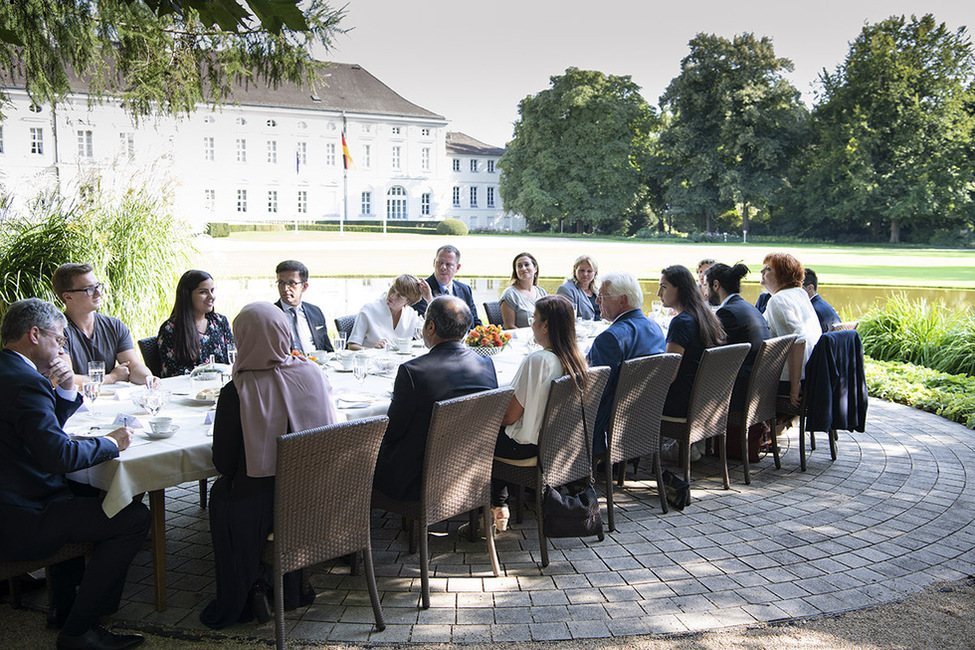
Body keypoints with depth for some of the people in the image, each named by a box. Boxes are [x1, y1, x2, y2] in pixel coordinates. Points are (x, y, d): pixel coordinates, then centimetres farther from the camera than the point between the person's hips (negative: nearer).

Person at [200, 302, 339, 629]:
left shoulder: (236, 393, -20)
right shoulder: (313, 374, -8)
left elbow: (223, 463, -12)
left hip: (259, 507, -3)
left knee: (221, 492, 28)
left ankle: (251, 588, 28)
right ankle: (294, 583, 37)